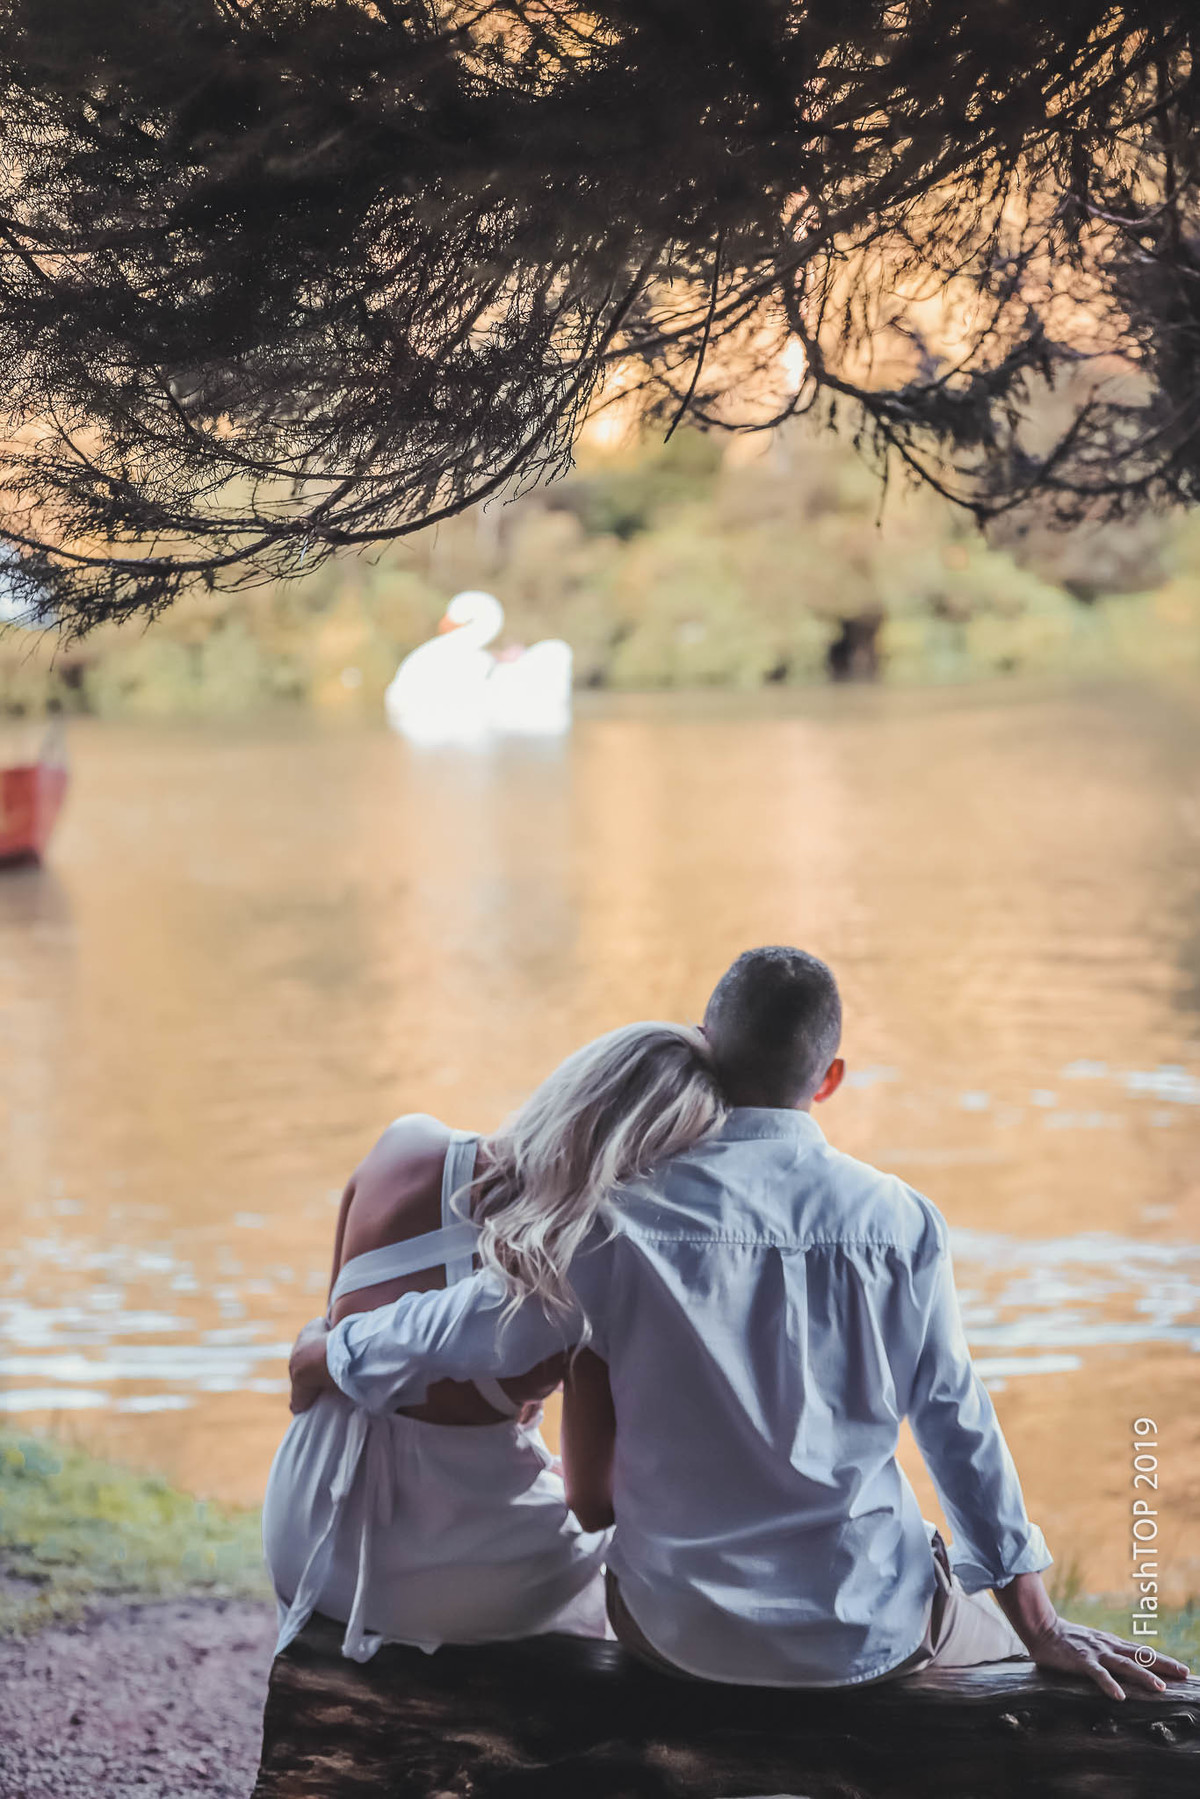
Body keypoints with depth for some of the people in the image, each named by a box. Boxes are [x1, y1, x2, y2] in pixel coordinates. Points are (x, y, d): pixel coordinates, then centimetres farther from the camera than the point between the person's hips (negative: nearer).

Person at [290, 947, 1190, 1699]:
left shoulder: (626, 1216, -12)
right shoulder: (897, 1223, -10)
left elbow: (464, 1325, -1)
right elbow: (956, 1421, -3)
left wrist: (328, 1353, 19)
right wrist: (1040, 1628, 5)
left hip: (683, 1632, 1)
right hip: (870, 1632, 0)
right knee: (1008, 1642, 31)